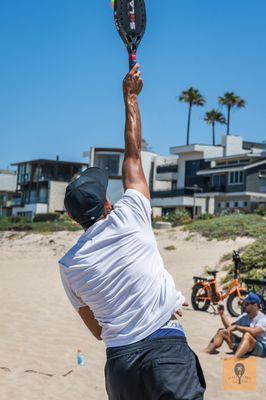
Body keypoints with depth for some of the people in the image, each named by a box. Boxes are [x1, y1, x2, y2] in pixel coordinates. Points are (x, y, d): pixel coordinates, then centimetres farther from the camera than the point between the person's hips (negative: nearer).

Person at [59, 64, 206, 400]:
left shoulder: (69, 266, 6)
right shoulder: (128, 217, -2)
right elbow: (133, 155, 12)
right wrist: (130, 96, 21)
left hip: (119, 361, 4)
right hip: (166, 348, -4)